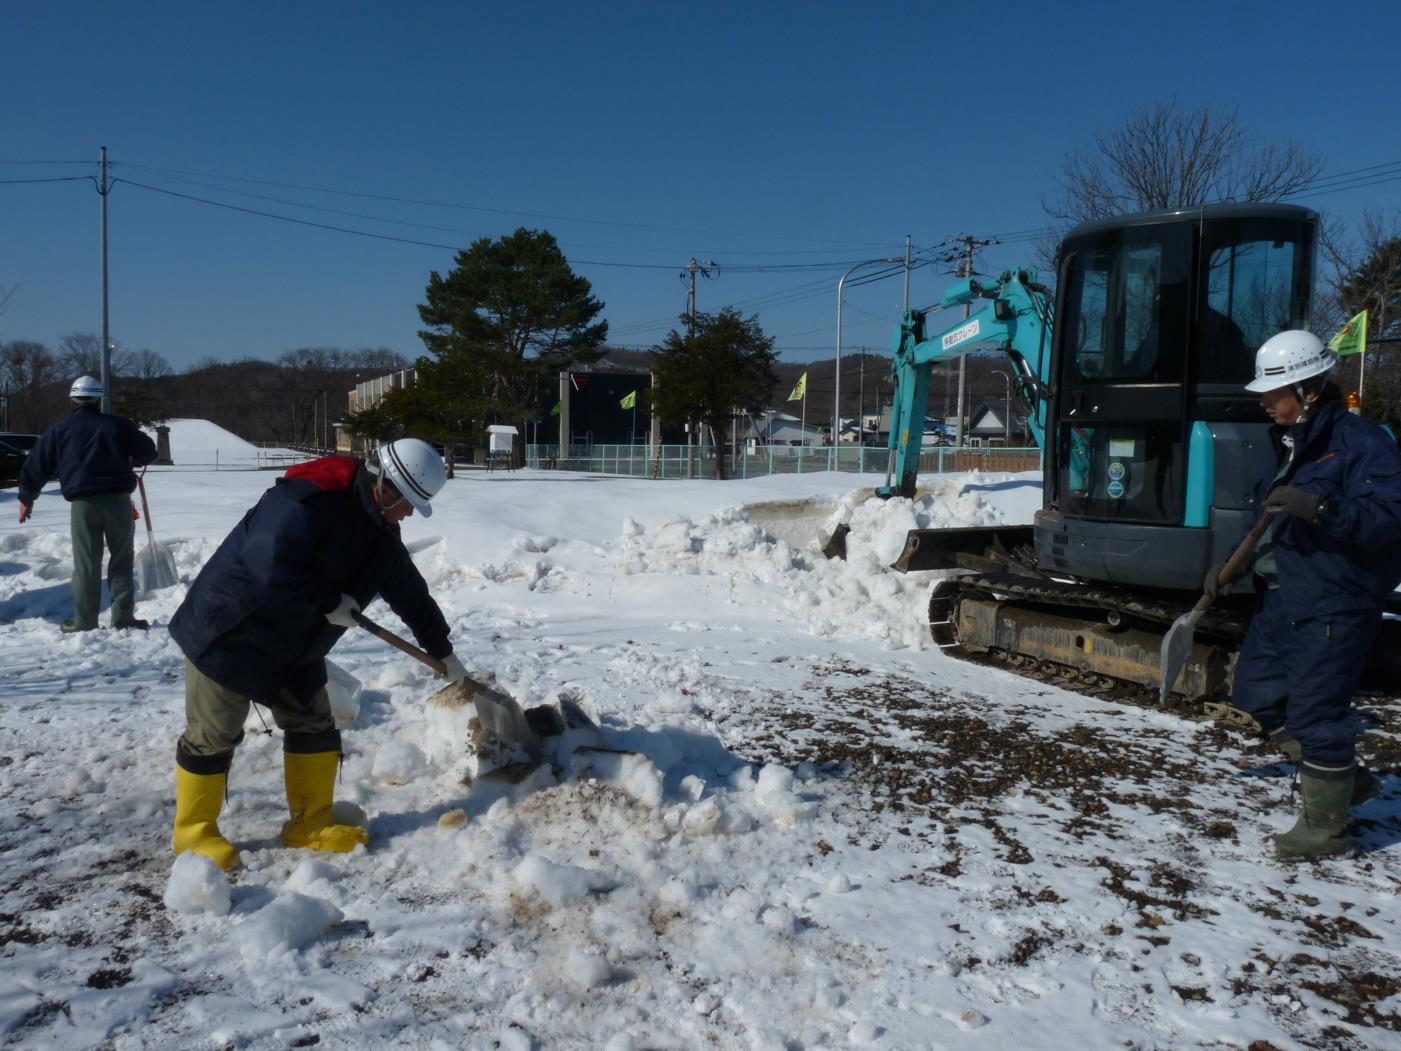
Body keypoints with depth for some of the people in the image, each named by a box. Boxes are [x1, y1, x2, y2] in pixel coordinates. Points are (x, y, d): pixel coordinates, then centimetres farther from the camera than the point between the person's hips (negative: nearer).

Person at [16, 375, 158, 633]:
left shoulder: (59, 430, 7)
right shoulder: (119, 425, 6)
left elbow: (35, 465, 12)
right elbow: (147, 452, 8)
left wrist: (26, 498, 25)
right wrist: (130, 461, 30)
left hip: (83, 504, 0)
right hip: (118, 500, 0)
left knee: (86, 564, 5)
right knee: (122, 559, 8)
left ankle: (84, 621, 7)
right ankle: (123, 615, 6)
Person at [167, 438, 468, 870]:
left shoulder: (380, 534, 2)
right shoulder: (307, 501, -28)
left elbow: (412, 595, 11)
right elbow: (272, 567, -38)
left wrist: (443, 653, 16)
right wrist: (330, 602, -26)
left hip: (294, 646, 9)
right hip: (229, 632, -9)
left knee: (314, 725, 8)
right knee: (214, 734, 1)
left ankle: (310, 823, 20)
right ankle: (193, 830, 18)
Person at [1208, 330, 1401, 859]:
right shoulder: (1285, 443, 14)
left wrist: (1321, 509, -35)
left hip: (1331, 607, -10)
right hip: (1278, 599, 10)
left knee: (1315, 713, -4)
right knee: (1257, 692, 15)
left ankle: (1326, 826, 13)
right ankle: (1345, 776, 32)